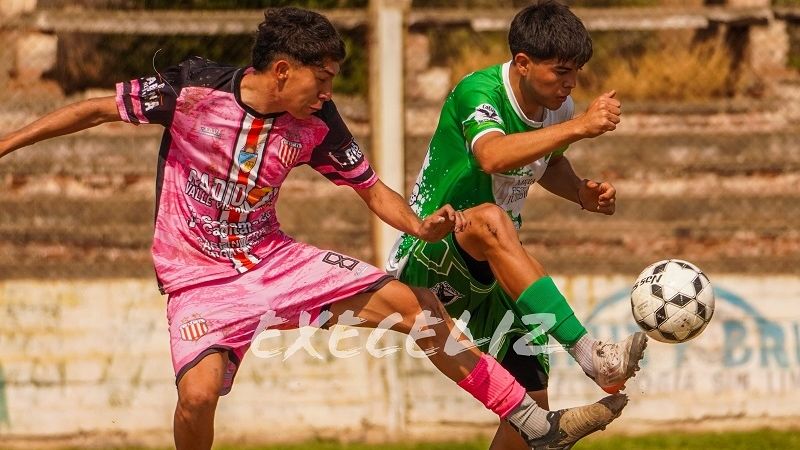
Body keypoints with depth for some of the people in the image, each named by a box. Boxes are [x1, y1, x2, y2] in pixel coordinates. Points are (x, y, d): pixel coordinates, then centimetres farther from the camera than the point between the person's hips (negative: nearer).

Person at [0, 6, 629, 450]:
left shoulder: (316, 125, -6)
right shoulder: (194, 89, -18)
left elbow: (369, 186, 6)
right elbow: (98, 109, -9)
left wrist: (420, 226, -15)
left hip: (272, 257, 4)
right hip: (199, 277, -4)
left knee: (405, 303, -3)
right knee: (199, 389, -31)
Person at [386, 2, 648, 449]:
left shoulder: (559, 108, 2)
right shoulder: (478, 92, -20)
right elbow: (493, 156, -43)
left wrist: (582, 192, 3)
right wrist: (577, 126, -50)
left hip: (492, 273, 8)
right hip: (425, 259, -8)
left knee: (531, 402, 0)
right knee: (489, 220, -41)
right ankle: (589, 353, -50)